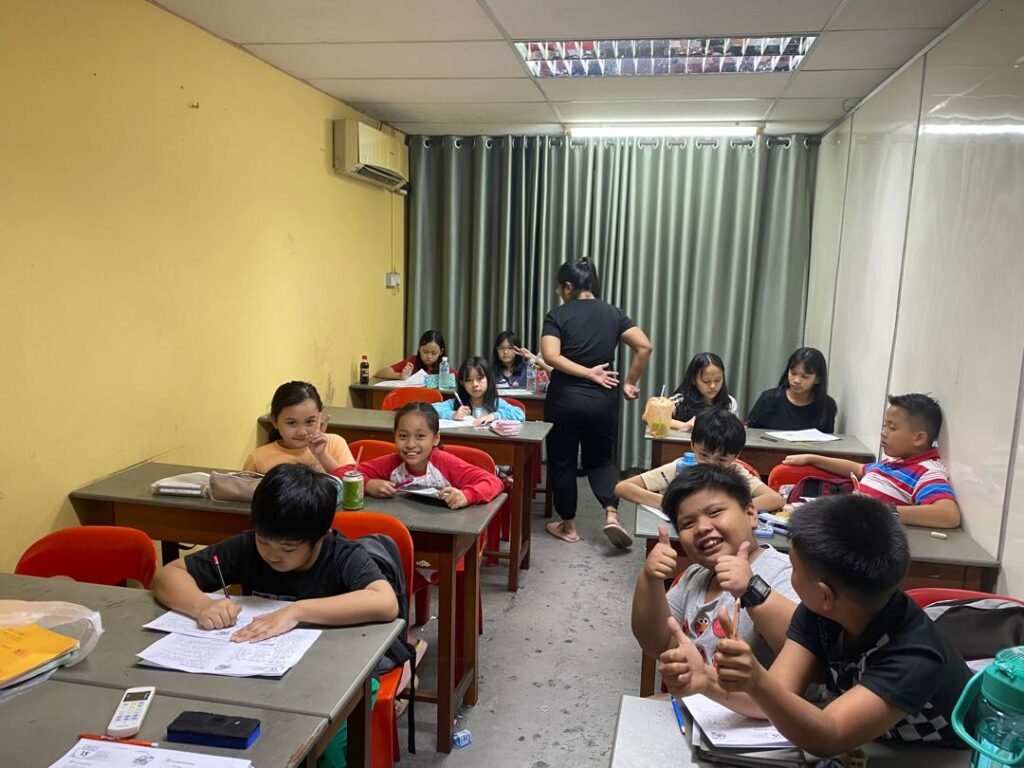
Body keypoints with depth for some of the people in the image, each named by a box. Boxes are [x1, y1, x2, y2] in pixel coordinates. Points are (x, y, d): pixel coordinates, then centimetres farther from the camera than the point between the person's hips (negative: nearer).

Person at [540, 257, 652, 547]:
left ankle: (568, 526, 22)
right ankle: (612, 514, -2)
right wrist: (630, 382, 1)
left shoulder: (558, 315, -4)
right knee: (601, 459, 19)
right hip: (602, 400, 3)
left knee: (562, 462, 13)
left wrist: (588, 373, -14)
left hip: (565, 399, -3)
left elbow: (550, 356, -18)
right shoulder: (613, 313, 5)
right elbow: (644, 346, -5)